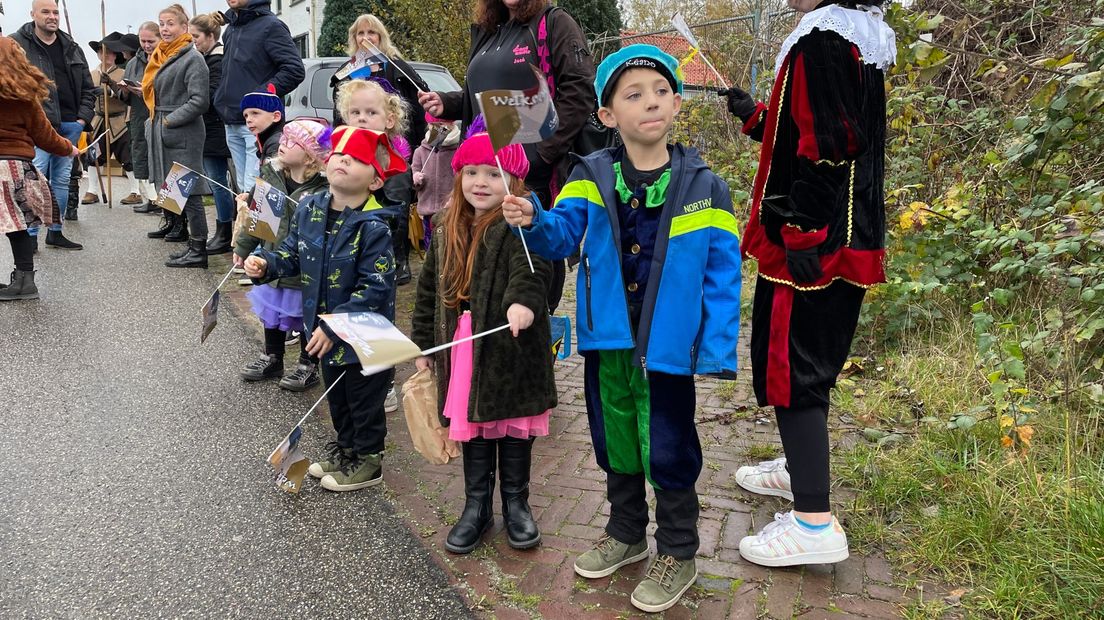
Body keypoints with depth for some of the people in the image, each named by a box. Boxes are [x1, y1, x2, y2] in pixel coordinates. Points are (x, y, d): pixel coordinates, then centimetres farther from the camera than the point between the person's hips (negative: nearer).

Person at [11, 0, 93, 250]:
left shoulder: (71, 48, 15)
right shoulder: (18, 44, -2)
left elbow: (88, 88, 17)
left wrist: (83, 118, 4)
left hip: (69, 125, 6)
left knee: (62, 180, 11)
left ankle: (55, 232, 20)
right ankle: (31, 234, -1)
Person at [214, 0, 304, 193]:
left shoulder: (270, 25, -7)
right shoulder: (230, 29, 18)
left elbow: (295, 70, -16)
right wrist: (223, 98, 13)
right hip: (232, 124, 8)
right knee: (243, 188, 13)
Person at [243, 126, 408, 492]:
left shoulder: (373, 227, -26)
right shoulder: (309, 209, -4)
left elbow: (374, 289, -27)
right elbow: (292, 255, 11)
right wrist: (266, 264, -9)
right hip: (324, 329, 7)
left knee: (364, 402, 12)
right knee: (337, 397, 25)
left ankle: (367, 461, 33)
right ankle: (344, 448, 46)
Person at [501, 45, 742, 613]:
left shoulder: (704, 187, -8)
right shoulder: (592, 177, -2)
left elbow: (722, 277, -7)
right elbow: (561, 236, -5)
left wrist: (717, 351, -12)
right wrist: (532, 222, -27)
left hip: (666, 347, -3)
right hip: (606, 340, 3)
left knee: (668, 450, 8)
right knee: (615, 442, 19)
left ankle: (677, 554, 30)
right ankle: (626, 533, 42)